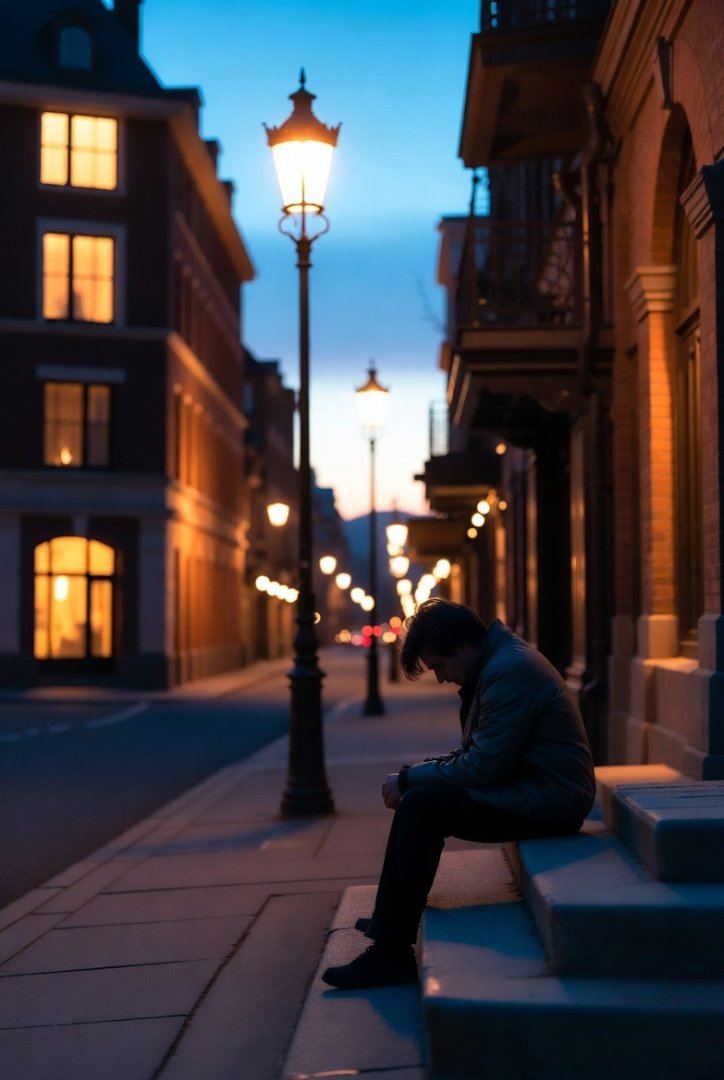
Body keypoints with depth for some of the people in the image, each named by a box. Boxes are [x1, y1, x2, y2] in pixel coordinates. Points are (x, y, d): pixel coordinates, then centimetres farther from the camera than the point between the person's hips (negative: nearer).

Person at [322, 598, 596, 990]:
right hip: (530, 783, 11)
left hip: (548, 798, -11)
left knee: (421, 804, -21)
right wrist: (413, 774, 2)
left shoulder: (509, 671, -20)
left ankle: (392, 951, -16)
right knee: (419, 793, 12)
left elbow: (483, 768, -23)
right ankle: (391, 920, 18)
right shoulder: (498, 661, 13)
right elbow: (473, 753, 16)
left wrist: (409, 779, -13)